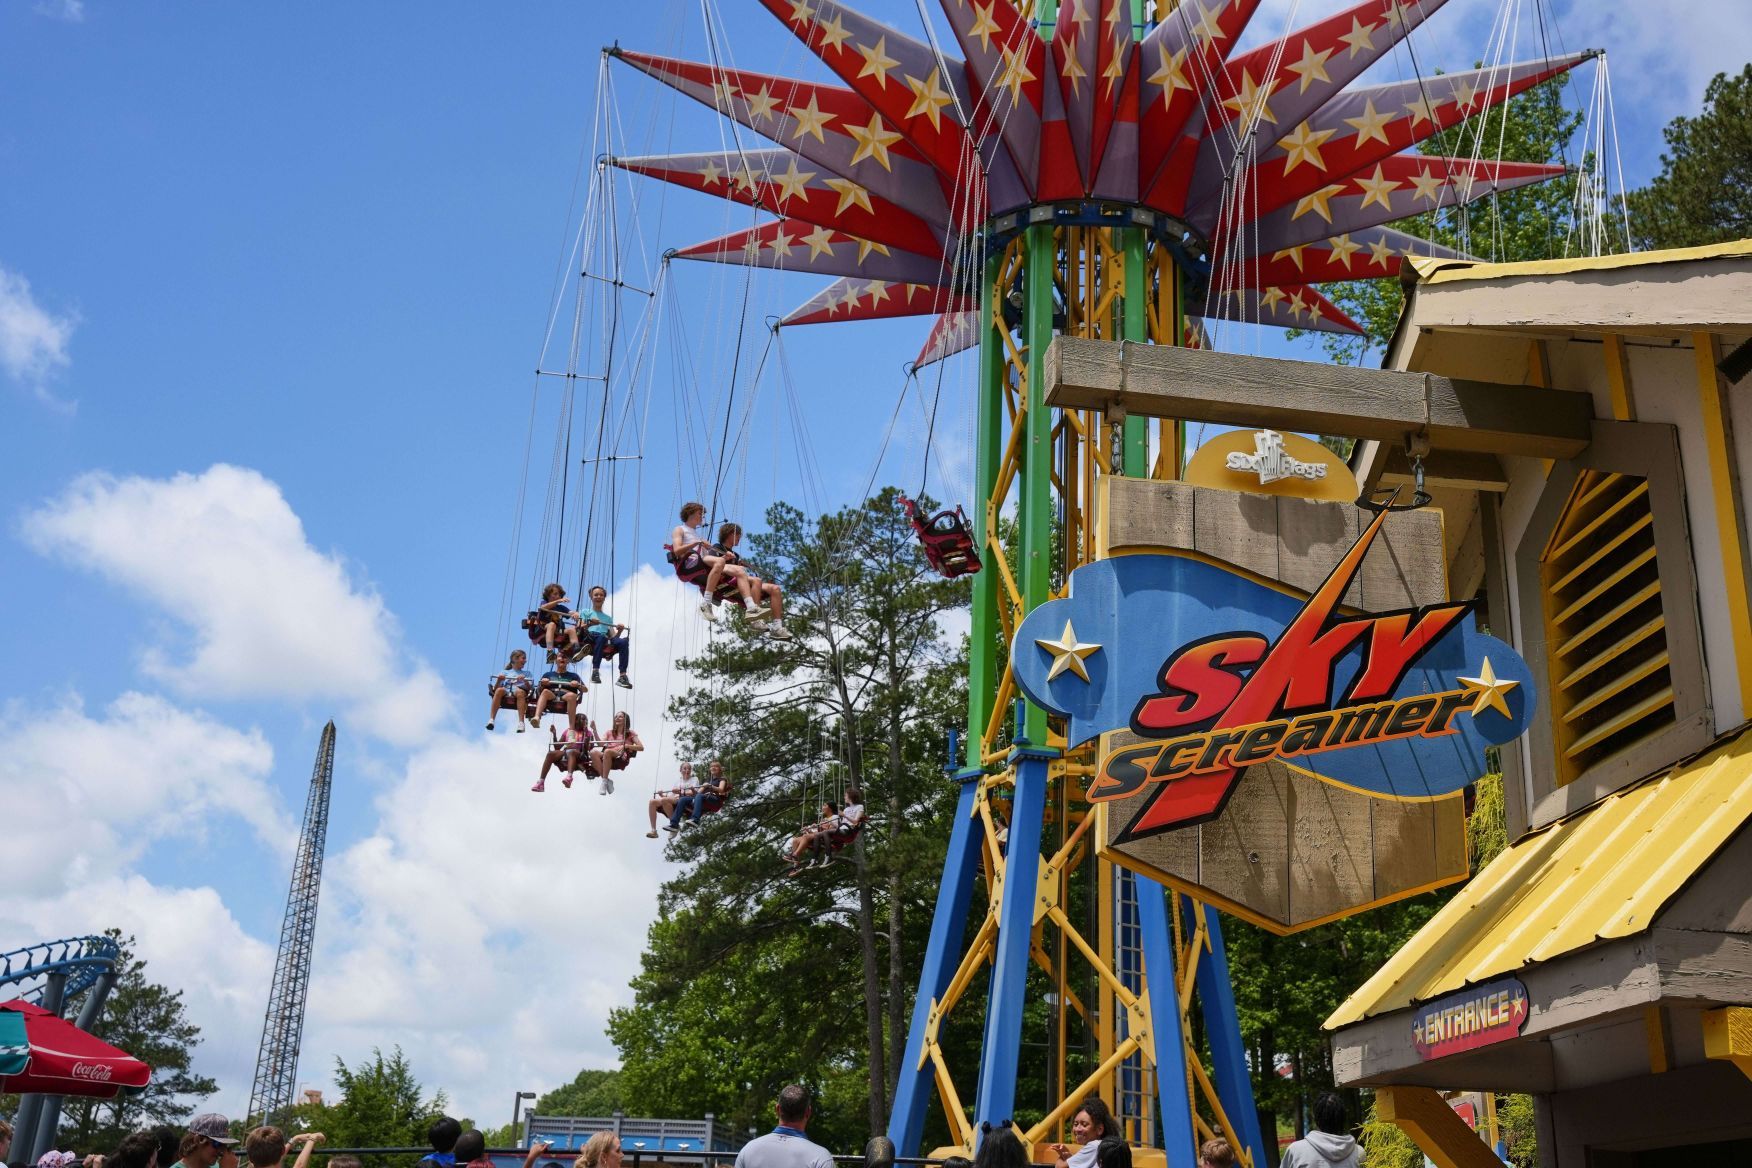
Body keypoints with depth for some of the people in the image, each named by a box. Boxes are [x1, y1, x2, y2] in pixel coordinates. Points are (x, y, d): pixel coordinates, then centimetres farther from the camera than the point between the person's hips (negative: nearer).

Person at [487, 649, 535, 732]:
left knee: (520, 691, -38)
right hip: (505, 692, 1)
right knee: (500, 690, -36)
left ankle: (521, 722, -51)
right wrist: (499, 680, -2)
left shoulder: (527, 673, 30)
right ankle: (491, 719, -44)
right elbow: (495, 689, 16)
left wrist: (525, 681, -5)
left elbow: (530, 688, 13)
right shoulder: (504, 672, 28)